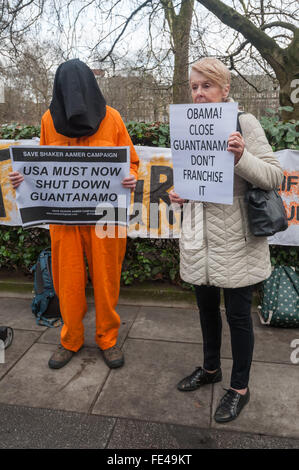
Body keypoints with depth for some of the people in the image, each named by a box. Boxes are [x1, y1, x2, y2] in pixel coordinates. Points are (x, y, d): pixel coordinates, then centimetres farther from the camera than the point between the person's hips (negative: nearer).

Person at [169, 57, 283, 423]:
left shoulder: (244, 123, -9)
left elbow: (274, 177, -12)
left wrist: (241, 157, -29)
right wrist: (179, 193, -2)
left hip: (235, 239, -6)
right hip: (200, 237, 6)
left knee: (237, 313, 5)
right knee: (206, 305, 19)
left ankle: (240, 388, 28)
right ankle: (211, 368, 43)